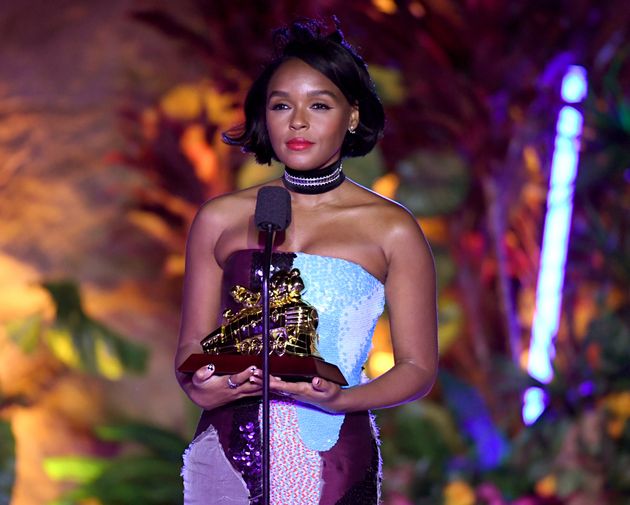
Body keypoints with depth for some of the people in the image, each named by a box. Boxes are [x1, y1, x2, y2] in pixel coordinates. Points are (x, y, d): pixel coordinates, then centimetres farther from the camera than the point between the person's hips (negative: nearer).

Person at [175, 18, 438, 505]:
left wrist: (340, 400, -15)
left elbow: (418, 368, 2)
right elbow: (192, 345, 13)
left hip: (331, 462, -2)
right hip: (229, 459, 2)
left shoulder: (391, 230, 1)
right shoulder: (220, 219, 8)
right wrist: (200, 387, -9)